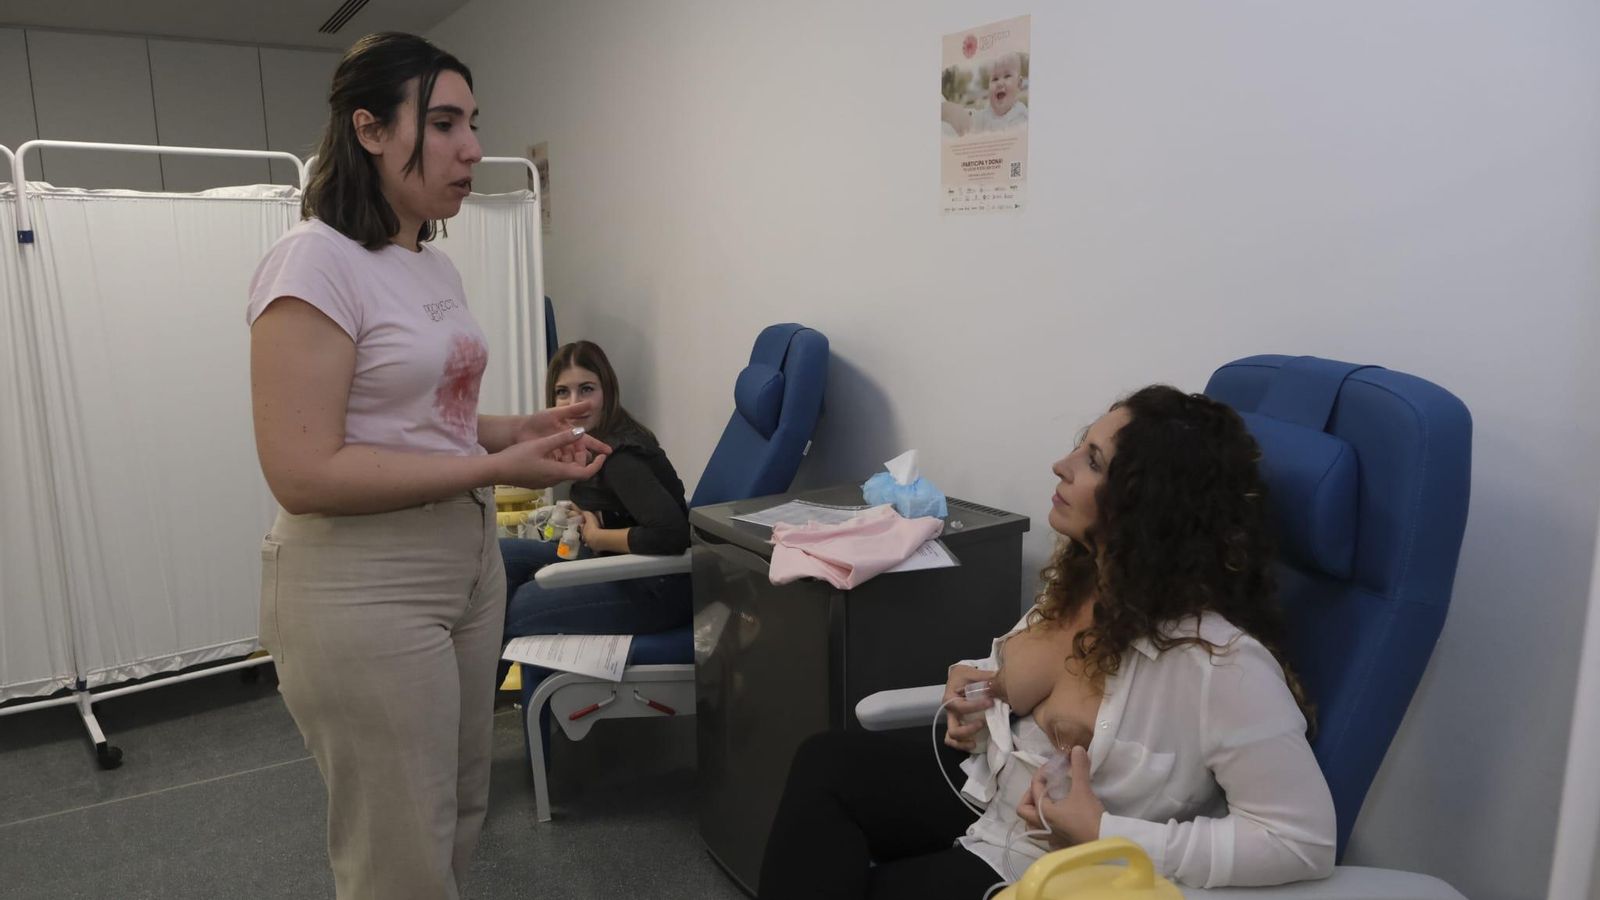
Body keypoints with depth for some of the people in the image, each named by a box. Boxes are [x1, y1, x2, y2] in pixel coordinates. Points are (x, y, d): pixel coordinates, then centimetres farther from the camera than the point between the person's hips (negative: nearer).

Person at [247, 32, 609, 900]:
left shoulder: (436, 266, 9)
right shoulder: (316, 260, -15)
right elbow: (304, 472, -21)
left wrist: (524, 429, 1)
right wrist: (495, 468, -21)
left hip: (467, 561, 8)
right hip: (362, 589, -8)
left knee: (459, 822, 19)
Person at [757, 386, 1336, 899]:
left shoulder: (1218, 657, -30)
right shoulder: (1081, 569, -4)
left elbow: (1305, 839, -28)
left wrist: (1104, 835, -29)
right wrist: (978, 683, -5)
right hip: (987, 791, 7)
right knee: (825, 764, -7)